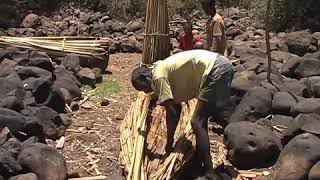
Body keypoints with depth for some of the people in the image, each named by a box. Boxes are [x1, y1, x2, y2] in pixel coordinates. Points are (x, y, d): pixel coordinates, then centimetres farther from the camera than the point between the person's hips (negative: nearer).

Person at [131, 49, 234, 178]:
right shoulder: (165, 71, 18)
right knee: (200, 120, 20)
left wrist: (169, 142, 2)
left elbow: (171, 111, -9)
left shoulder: (158, 76, -8)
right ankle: (200, 160, 31)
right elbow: (176, 108, 22)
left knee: (197, 122, -8)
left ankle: (208, 171, -5)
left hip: (216, 69, -11)